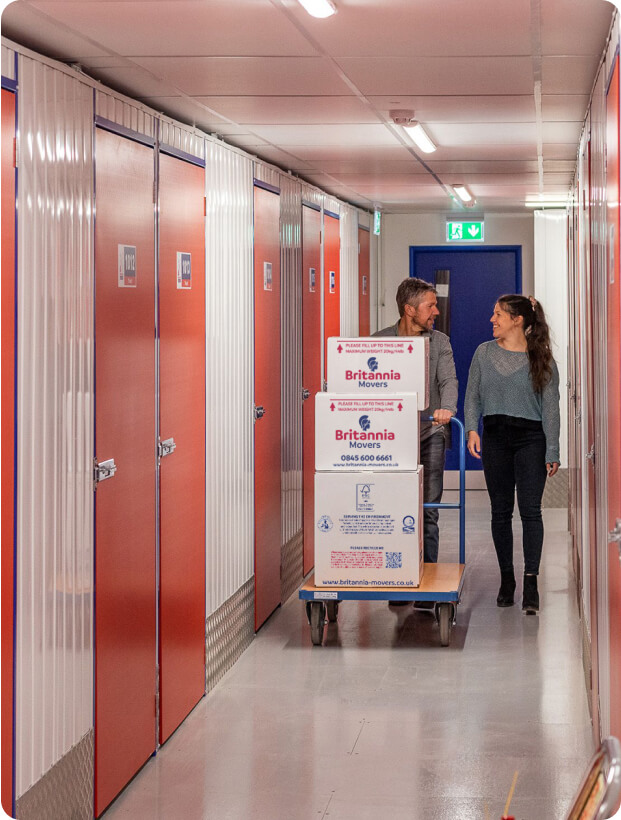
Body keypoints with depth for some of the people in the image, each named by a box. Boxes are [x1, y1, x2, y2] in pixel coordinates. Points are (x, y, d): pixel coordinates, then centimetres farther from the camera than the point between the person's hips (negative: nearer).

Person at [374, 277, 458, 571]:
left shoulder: (439, 342, 4)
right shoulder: (379, 341, 2)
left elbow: (448, 380, -10)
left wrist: (446, 408, -32)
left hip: (429, 435, 1)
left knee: (428, 511, 0)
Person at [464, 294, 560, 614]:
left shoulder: (541, 359, 1)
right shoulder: (484, 353, 9)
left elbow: (551, 407, 0)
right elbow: (472, 396, 10)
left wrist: (552, 451, -4)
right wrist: (471, 429, -7)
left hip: (530, 437, -3)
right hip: (494, 437, 3)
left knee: (530, 509, -9)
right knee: (500, 511, 6)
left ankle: (531, 582, -9)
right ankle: (506, 579, 15)